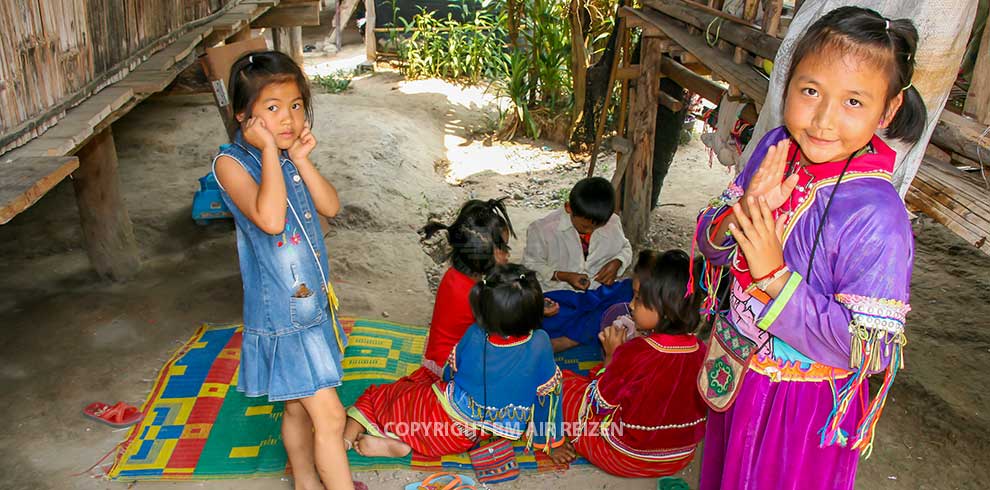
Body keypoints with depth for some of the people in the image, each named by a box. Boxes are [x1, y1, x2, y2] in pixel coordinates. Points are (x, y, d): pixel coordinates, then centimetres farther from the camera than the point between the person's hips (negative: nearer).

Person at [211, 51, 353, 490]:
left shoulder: (287, 155, 6)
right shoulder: (231, 162, -16)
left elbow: (330, 207, -1)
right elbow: (271, 219, -32)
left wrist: (301, 158, -10)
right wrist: (269, 150, -25)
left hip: (312, 301, 7)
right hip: (280, 311, -7)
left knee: (299, 407, 23)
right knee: (330, 416, -5)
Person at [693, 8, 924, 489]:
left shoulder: (877, 217, -28)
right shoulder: (776, 148, -10)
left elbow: (871, 349, -24)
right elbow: (709, 241, -4)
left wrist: (775, 276, -31)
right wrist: (743, 212, -25)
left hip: (802, 407, -5)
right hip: (735, 376, 6)